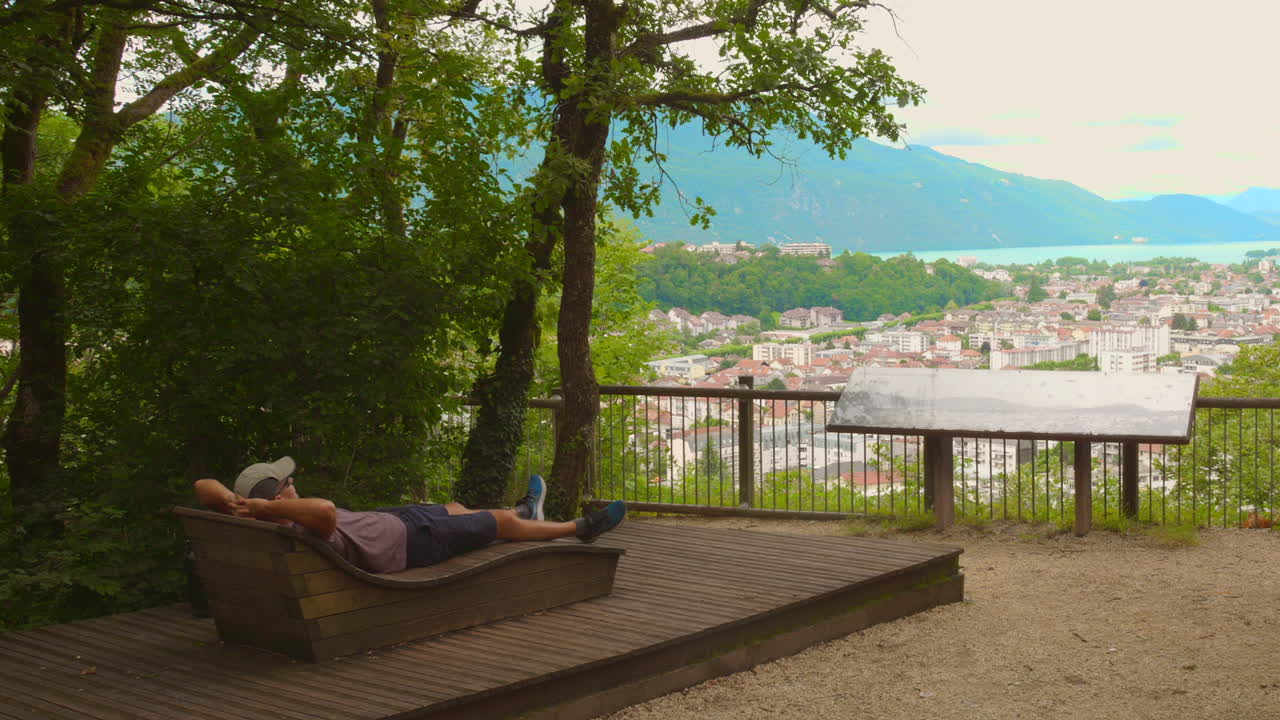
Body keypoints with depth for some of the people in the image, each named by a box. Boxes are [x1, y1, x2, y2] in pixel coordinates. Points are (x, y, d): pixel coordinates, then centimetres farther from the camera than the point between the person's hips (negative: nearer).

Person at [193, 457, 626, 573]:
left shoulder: (258, 527, -18)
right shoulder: (303, 535, -43)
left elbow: (203, 486, -15)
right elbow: (326, 509, -65)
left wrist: (231, 502, -35)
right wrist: (263, 505, -54)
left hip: (385, 519, 9)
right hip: (410, 539, -9)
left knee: (457, 508, 34)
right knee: (503, 523, 14)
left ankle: (527, 513, 65)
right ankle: (580, 529, 40)